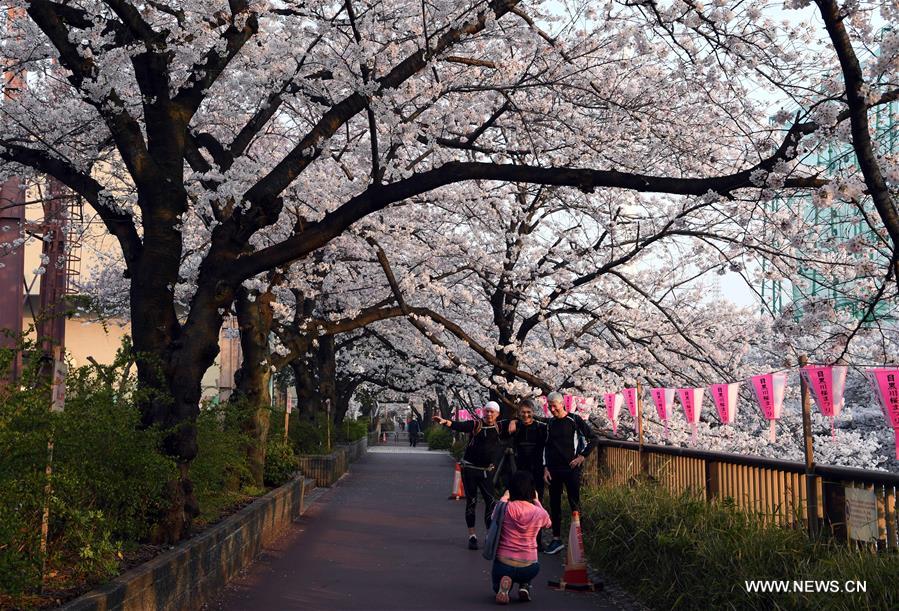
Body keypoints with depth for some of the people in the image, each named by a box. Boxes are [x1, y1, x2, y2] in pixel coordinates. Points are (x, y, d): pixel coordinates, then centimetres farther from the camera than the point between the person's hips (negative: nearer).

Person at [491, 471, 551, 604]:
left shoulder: (504, 508, -11)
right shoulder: (539, 513, -6)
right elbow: (548, 523, 20)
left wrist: (503, 499, 26)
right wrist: (537, 501, 29)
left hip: (503, 566, -1)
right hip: (529, 570, 2)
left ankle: (503, 586, -5)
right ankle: (524, 586, 8)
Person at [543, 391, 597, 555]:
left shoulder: (574, 420, -3)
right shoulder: (550, 423, 11)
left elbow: (592, 438, -1)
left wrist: (582, 456, -6)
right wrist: (545, 468, 7)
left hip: (571, 468, -5)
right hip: (553, 470, 5)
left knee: (575, 504, -3)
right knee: (554, 505, 7)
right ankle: (556, 539, 14)